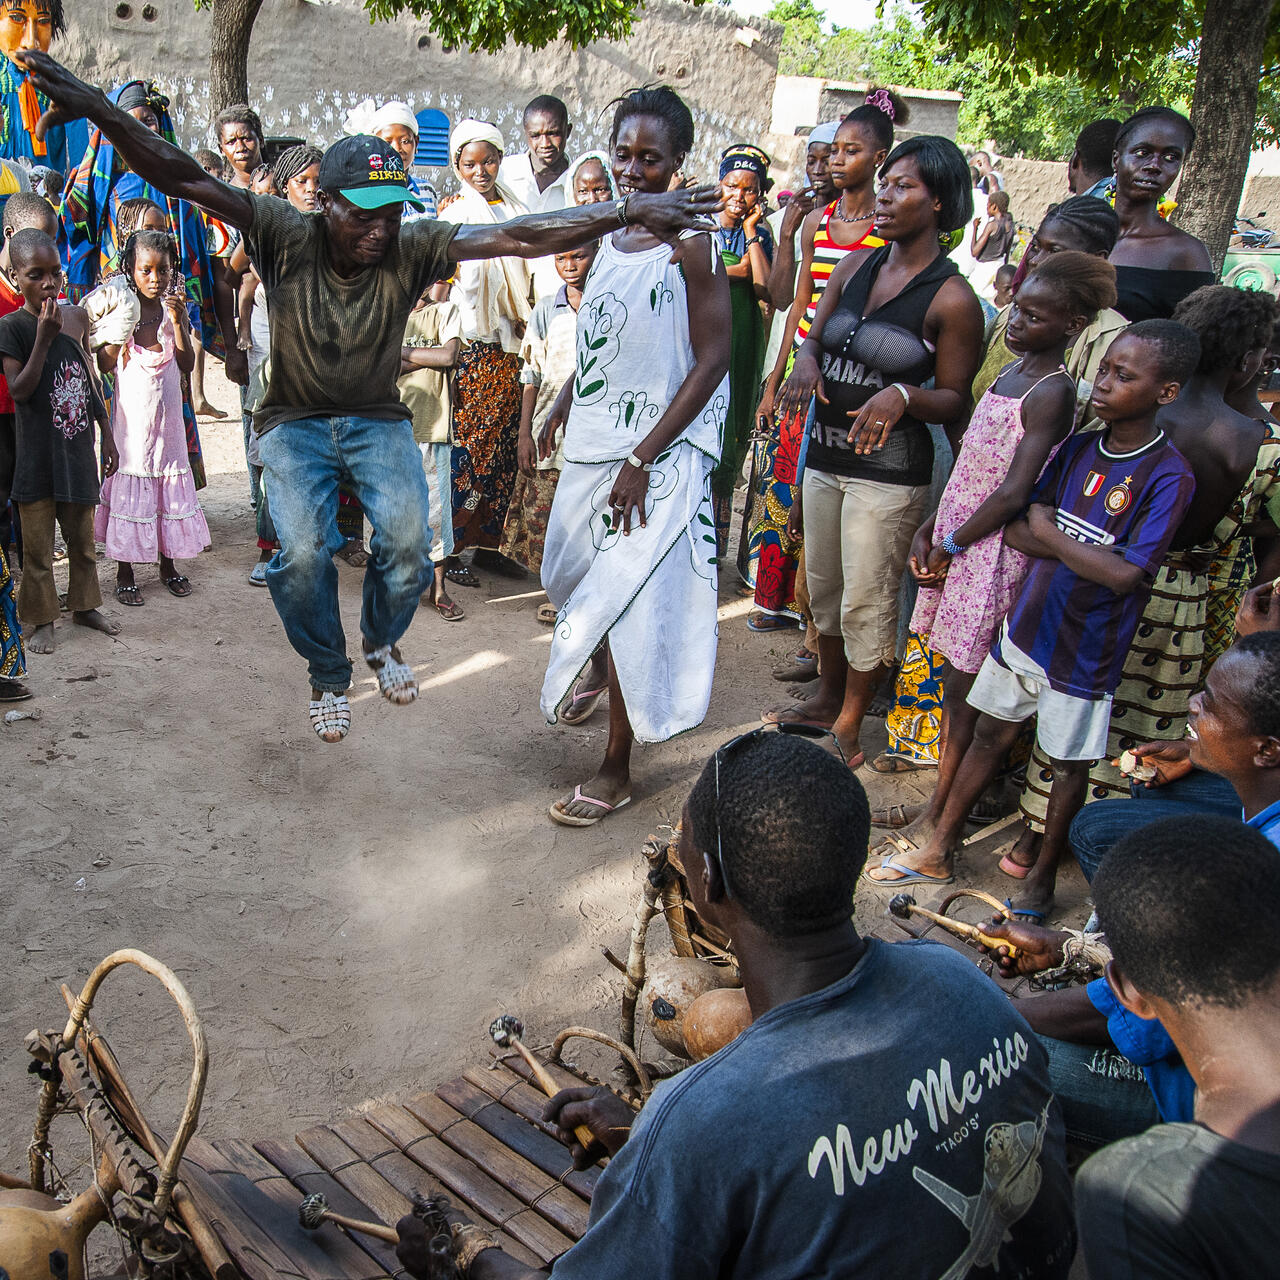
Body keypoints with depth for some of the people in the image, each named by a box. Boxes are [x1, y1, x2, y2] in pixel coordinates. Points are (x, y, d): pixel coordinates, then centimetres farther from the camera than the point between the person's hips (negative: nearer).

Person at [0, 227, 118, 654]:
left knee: (82, 537, 16)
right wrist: (44, 338, -25)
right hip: (37, 455, -5)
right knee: (38, 543, 4)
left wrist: (107, 436, 15)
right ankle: (42, 620, 16)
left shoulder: (76, 317, 5)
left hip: (77, 450, 5)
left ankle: (83, 606, 32)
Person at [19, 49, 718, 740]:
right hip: (294, 422, -1)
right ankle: (328, 676, 10)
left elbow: (516, 237, -22)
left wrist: (626, 210, -30)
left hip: (377, 419, 1)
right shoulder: (287, 237, -16)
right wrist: (97, 108, -35)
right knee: (303, 553, -20)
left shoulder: (411, 248, -14)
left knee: (407, 539, -21)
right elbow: (189, 181, -22)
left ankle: (381, 642, 14)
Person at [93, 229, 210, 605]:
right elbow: (104, 365, -7)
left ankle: (168, 564, 25)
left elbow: (187, 364, -4)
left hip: (166, 416, 3)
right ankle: (125, 572, 12)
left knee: (169, 484, 9)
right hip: (130, 417, -2)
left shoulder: (174, 309, 3)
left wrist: (177, 321, -14)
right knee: (127, 487, 2)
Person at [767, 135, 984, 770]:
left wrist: (902, 395, -27)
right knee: (824, 585, 18)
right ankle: (826, 698, 38)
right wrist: (806, 362, -10)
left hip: (888, 468, -6)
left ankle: (850, 724, 19)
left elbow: (956, 397, -8)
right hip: (825, 453, 7)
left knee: (866, 599, 2)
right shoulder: (855, 266, 6)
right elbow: (813, 336, 13)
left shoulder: (952, 299, -12)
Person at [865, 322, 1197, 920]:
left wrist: (1049, 532, -14)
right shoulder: (1079, 448, 1)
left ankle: (1041, 877, 31)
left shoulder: (1169, 476, -17)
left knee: (1068, 766, 11)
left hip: (1084, 651, -5)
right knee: (989, 735, 16)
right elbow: (1016, 528, 0)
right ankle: (939, 853, 31)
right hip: (1027, 622, 6)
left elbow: (1125, 575, -25)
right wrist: (1086, 553, -17)